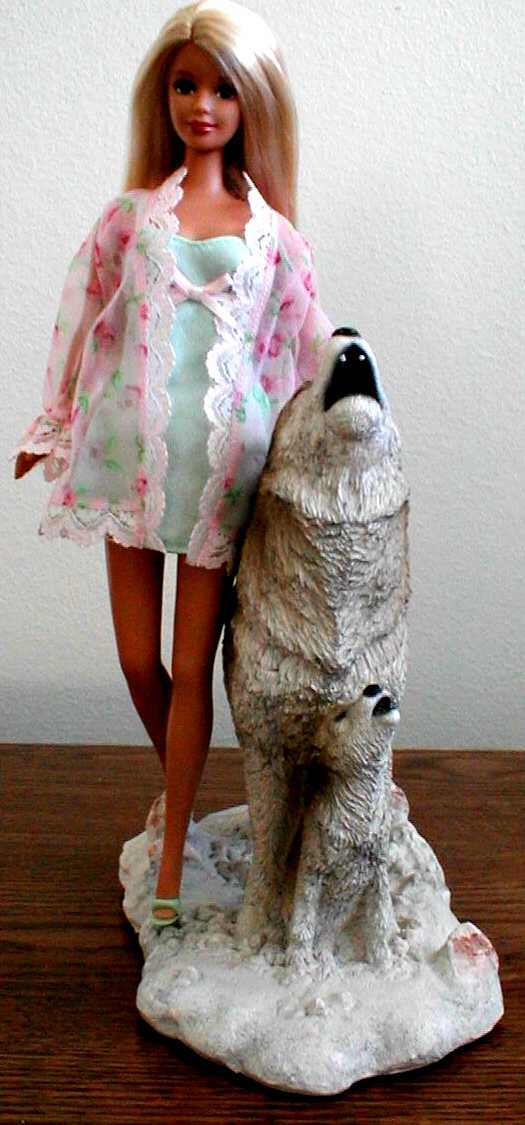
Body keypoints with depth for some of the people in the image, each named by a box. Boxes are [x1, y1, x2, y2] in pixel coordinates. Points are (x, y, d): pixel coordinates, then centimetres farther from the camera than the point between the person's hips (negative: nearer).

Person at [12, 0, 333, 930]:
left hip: (222, 467, -1)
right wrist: (51, 427, 13)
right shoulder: (131, 214, 5)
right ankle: (178, 786, 39)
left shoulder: (272, 232, 4)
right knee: (138, 660, 7)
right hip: (134, 456, 1)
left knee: (191, 668, 3)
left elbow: (308, 346, 9)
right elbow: (84, 322, 10)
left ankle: (172, 854, 19)